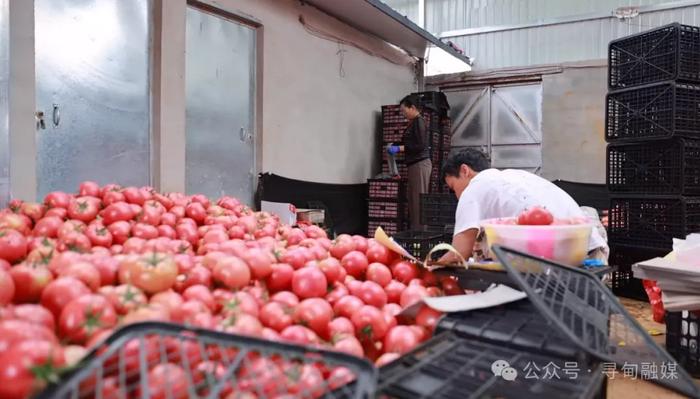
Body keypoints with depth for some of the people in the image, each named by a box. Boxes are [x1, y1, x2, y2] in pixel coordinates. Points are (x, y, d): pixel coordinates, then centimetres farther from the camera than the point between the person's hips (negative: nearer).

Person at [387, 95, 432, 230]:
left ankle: (419, 231, -6)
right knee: (413, 200, 7)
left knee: (418, 200, -8)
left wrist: (399, 148, -15)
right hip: (415, 164, 9)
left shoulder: (419, 121, -9)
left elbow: (420, 145, -17)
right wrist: (395, 147, 14)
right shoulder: (414, 122, 18)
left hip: (420, 164, -9)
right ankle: (415, 230, 10)